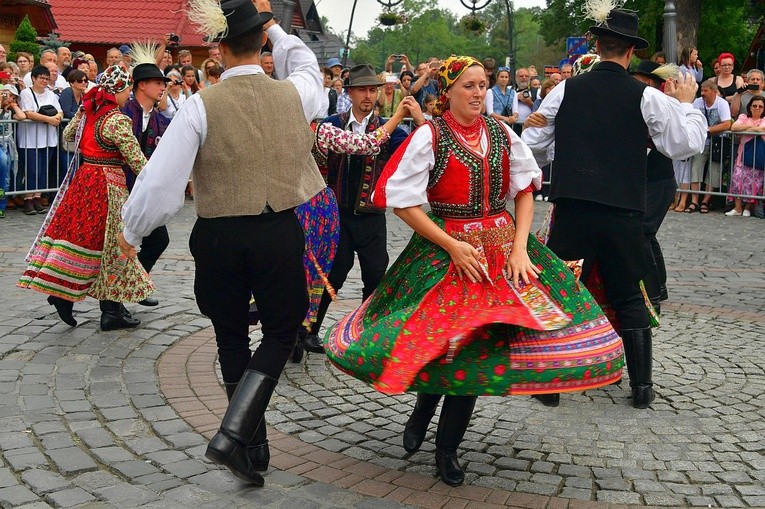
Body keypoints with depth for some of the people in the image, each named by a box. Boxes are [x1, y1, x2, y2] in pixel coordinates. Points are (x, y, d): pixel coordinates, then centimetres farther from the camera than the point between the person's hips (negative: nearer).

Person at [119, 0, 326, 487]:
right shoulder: (295, 94, -3)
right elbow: (306, 63, 24)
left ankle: (254, 450, 26)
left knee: (232, 340, 17)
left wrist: (131, 230, 4)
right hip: (280, 232, 1)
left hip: (219, 237, 0)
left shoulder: (201, 106, -11)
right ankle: (234, 434, -1)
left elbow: (161, 182, -12)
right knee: (282, 331, 16)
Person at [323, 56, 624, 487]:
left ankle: (448, 447, 17)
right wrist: (452, 246, -13)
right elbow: (404, 202, -9)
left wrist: (520, 246, -4)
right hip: (444, 250, -4)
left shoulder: (501, 133, 5)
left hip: (501, 249, 4)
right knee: (443, 344, -4)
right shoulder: (429, 137, -7)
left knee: (479, 346, 2)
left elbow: (525, 190, 9)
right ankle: (423, 413, 30)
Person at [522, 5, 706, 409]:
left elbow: (533, 145, 8)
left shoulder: (566, 90, 1)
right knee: (630, 298, 13)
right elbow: (687, 144, 1)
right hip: (623, 212, 0)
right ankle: (642, 387, 17)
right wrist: (686, 104, 16)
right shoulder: (646, 97, -2)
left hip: (571, 209, 0)